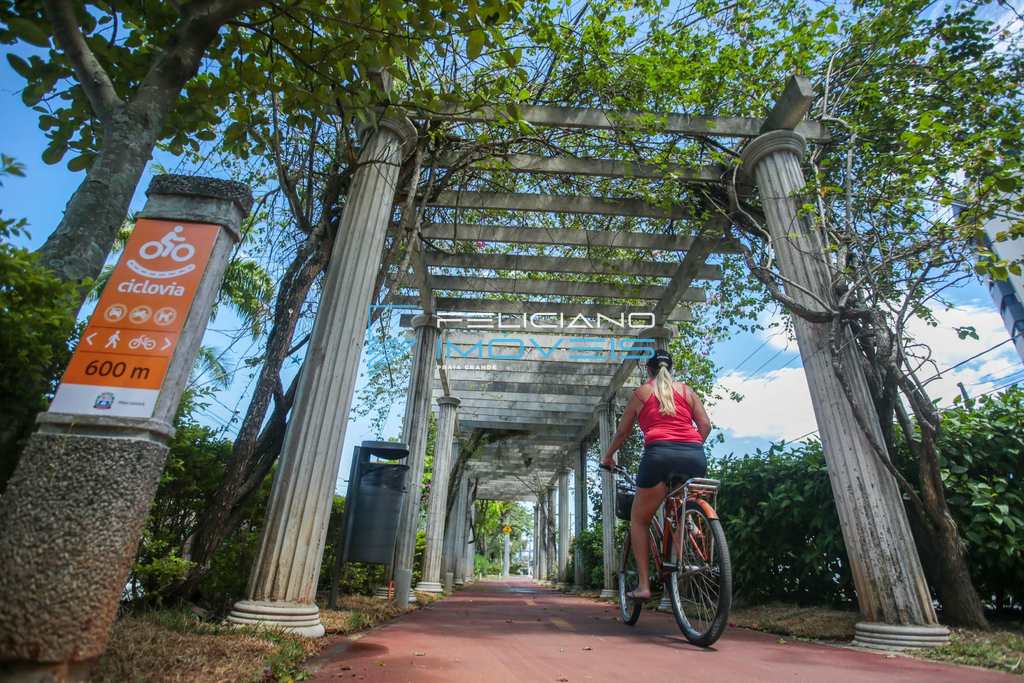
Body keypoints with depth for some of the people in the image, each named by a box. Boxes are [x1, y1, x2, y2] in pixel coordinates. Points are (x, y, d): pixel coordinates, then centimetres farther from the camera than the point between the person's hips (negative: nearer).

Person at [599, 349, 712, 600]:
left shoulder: (642, 392, 18)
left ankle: (643, 583, 4)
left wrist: (608, 456, 35)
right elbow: (705, 425, 11)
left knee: (638, 520, 12)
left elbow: (623, 431, 22)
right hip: (695, 457, 3)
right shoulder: (687, 390, 22)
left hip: (660, 453, -3)